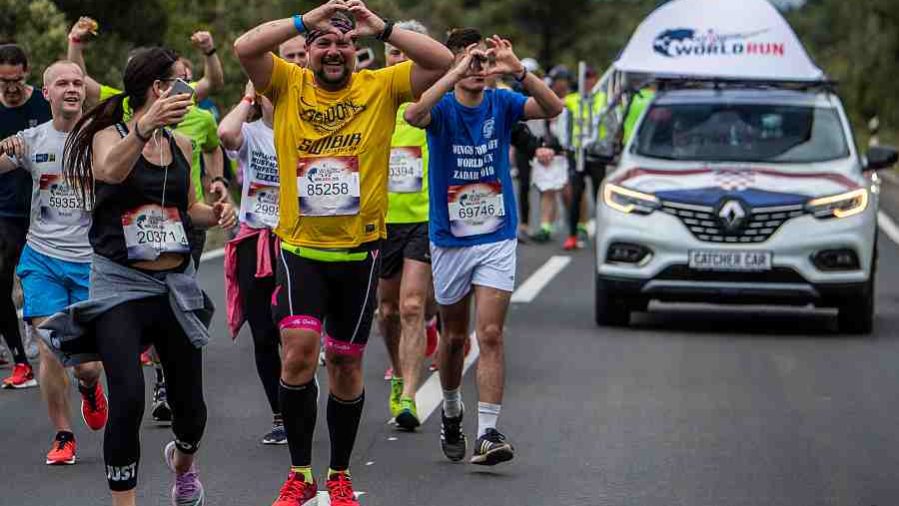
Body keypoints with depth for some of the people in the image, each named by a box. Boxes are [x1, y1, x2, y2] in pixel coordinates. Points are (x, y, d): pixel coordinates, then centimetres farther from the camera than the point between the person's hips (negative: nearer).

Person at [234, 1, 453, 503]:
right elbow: (245, 47, -15)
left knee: (346, 364, 10)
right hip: (300, 249, -1)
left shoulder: (381, 87, -1)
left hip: (360, 252, 1)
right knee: (298, 349, -17)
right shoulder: (289, 85, 0)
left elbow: (444, 62, -11)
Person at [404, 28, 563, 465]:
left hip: (497, 239, 0)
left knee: (490, 335, -11)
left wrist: (517, 71, -33)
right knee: (454, 335, 14)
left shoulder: (501, 104, -2)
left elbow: (553, 108, -19)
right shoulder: (442, 108, -7)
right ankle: (451, 414, 36)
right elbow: (414, 115, -32)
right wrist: (457, 73, -40)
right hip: (449, 240, 0)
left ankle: (488, 433, -14)